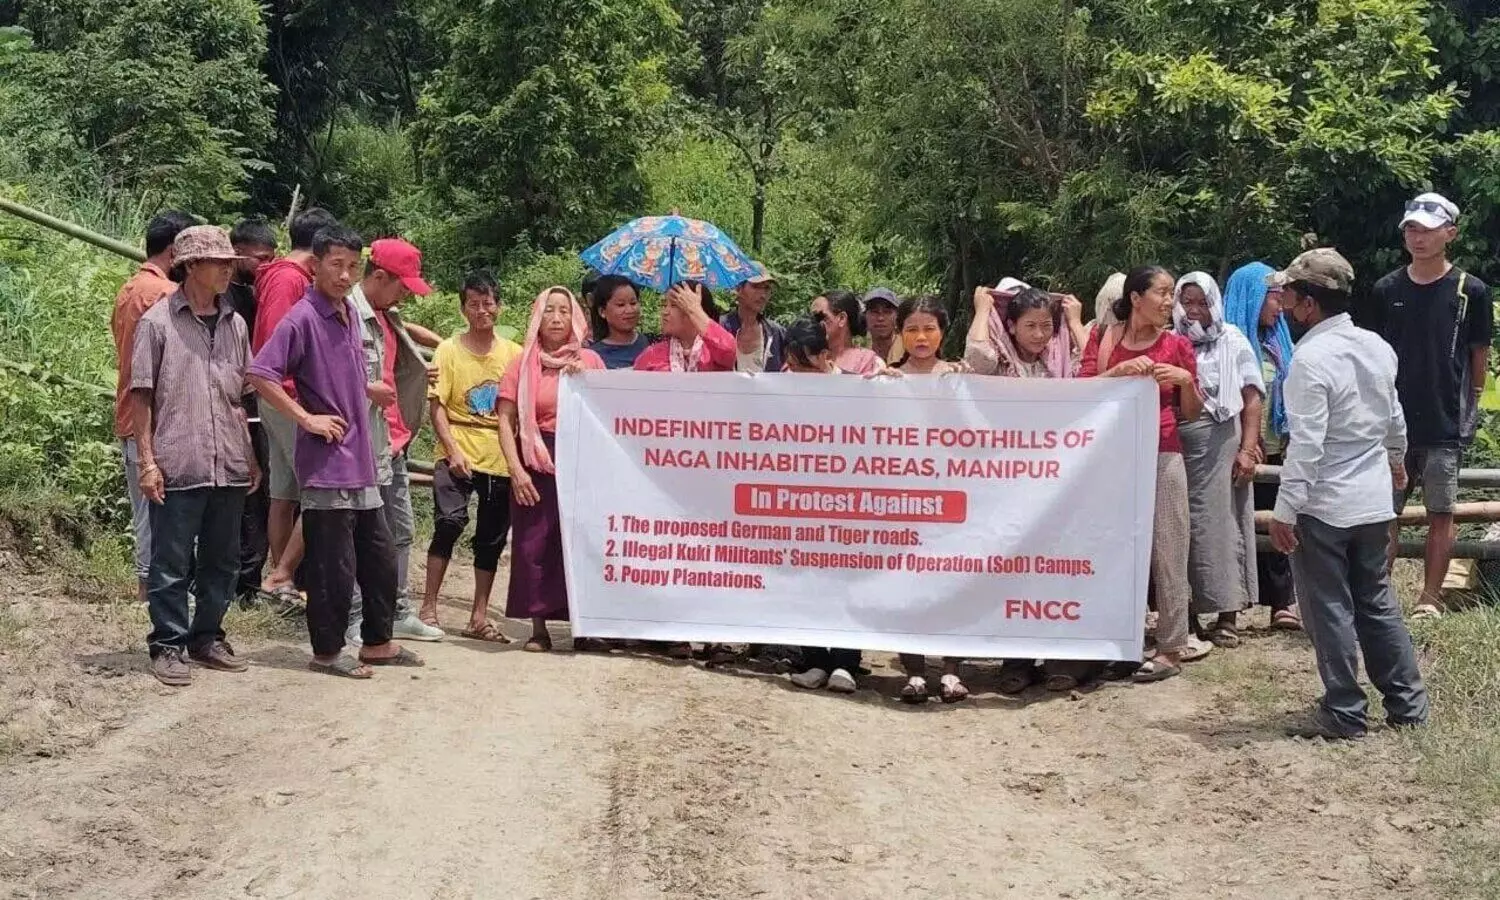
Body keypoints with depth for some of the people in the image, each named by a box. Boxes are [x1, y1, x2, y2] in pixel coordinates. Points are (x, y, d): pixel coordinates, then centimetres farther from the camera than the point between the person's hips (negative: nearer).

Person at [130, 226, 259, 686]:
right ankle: (169, 645, 10)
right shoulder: (158, 322, -3)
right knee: (171, 564, 1)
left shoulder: (235, 324, 11)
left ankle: (207, 636, 24)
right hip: (177, 468, -5)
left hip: (229, 466, 5)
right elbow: (141, 395, -2)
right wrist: (147, 461, -7)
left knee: (222, 561, 12)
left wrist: (250, 456, 15)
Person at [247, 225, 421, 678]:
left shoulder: (351, 314, 12)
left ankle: (378, 642, 26)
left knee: (380, 557, 15)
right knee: (334, 565, -1)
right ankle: (327, 652, 10)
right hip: (326, 466, -9)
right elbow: (260, 374, -22)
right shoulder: (303, 318, -14)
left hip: (360, 463, 9)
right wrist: (307, 419, -19)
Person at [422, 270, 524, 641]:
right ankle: (429, 607, -10)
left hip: (500, 458, 3)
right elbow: (437, 407, -4)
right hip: (458, 456, -3)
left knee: (492, 538, 7)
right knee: (450, 521, -20)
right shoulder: (449, 351, 0)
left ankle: (479, 617, 17)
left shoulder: (513, 353, 6)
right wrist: (453, 451, -16)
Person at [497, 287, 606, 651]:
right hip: (536, 463, 0)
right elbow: (505, 420, 2)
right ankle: (538, 628, 4)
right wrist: (515, 468, -9)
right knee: (534, 544, -3)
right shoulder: (523, 364, 6)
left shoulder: (590, 361, 9)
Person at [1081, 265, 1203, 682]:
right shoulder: (1104, 338, 6)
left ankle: (1171, 649, 3)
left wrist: (1186, 380, -9)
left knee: (1167, 551, -2)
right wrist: (1119, 370, -16)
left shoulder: (1177, 344, 5)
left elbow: (1191, 414, 10)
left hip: (1163, 457, -1)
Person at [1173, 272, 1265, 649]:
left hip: (1220, 446, -2)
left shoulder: (1233, 342, 7)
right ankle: (1186, 614, 8)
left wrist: (1248, 449, -6)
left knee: (1221, 525, -2)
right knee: (1181, 528, 2)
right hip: (1176, 447, 2)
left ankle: (1227, 616, 1)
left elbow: (1252, 399, 2)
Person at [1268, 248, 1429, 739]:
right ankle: (1407, 703, 22)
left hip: (1324, 506, -7)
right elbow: (1394, 417, 18)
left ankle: (1344, 713, 10)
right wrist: (1395, 458, 37)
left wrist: (1284, 511, -19)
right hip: (1374, 499, 7)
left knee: (1331, 610, 3)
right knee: (1377, 603, 17)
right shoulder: (1377, 347, 3)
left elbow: (1306, 444, -24)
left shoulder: (1312, 358, -20)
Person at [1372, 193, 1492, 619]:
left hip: (1445, 425, -2)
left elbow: (1479, 356, 4)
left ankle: (1430, 597, 10)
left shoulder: (1470, 291, -3)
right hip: (1393, 423, 2)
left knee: (1440, 513, 2)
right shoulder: (1386, 290, 4)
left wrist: (1467, 409, 3)